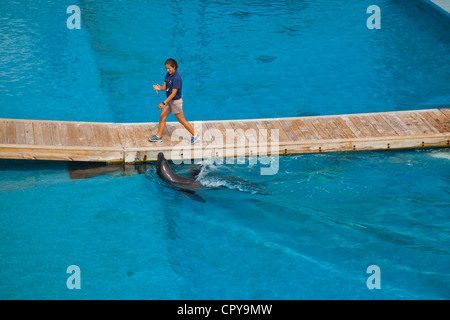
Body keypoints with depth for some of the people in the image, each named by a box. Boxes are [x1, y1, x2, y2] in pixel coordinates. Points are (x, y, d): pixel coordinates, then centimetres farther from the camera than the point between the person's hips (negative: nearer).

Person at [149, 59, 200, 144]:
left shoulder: (176, 78, -27)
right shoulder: (168, 75, 1)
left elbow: (173, 93, -28)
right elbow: (164, 87, 3)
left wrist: (163, 103, -30)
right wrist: (159, 88, -22)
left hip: (176, 101, -8)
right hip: (169, 100, 8)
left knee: (182, 120, 3)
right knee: (162, 116, 10)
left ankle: (195, 136, 17)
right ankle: (158, 136, 21)